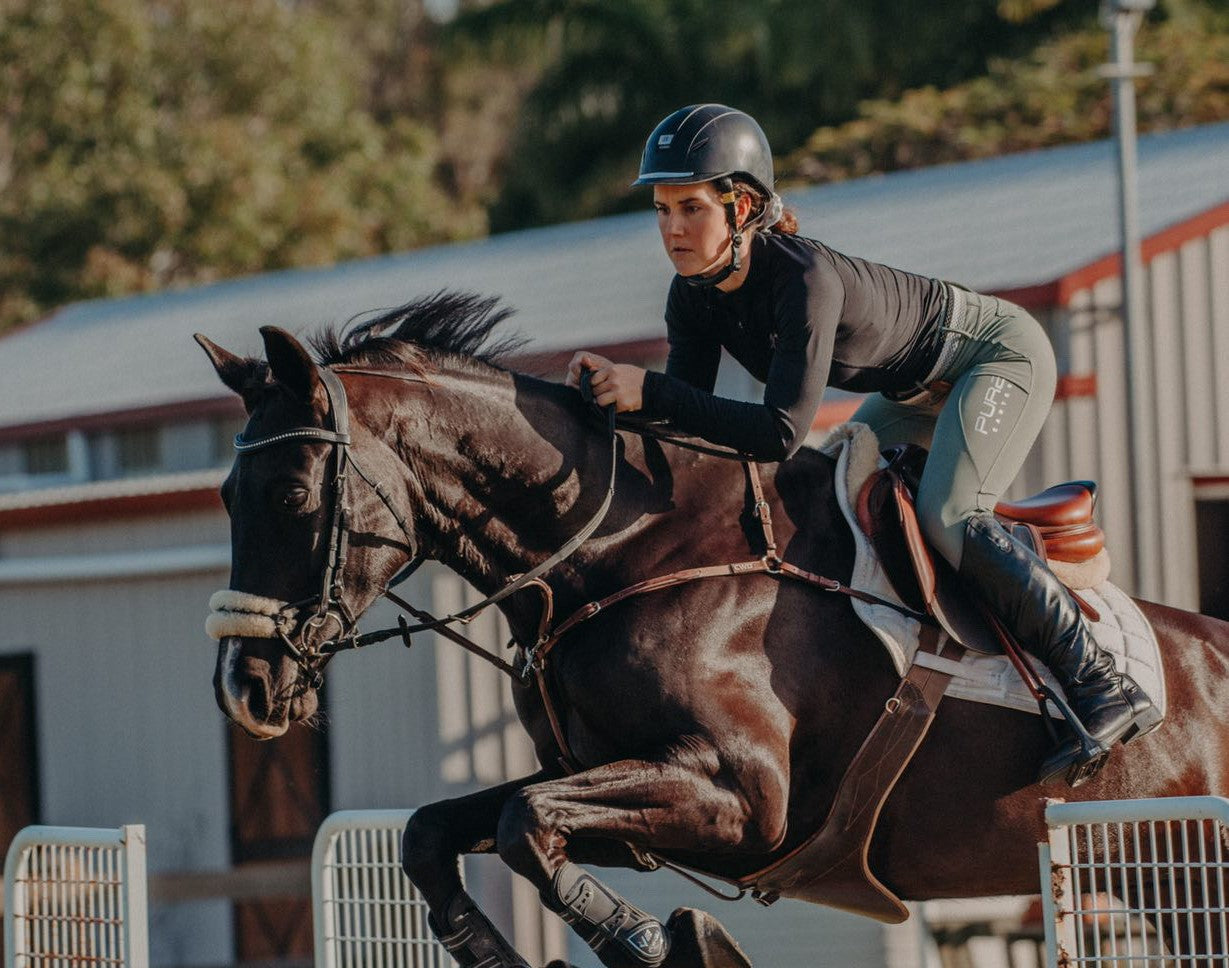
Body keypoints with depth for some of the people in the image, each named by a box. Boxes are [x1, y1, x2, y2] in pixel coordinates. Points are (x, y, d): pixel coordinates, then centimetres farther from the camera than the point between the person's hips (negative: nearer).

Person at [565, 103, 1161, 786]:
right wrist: (613, 390, -27)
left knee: (946, 516, -26)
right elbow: (693, 418, -9)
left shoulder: (804, 276, -38)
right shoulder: (695, 296, -13)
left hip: (1001, 353, -9)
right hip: (920, 390, 9)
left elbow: (782, 432, -43)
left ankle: (1107, 689, -18)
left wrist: (650, 390, -43)